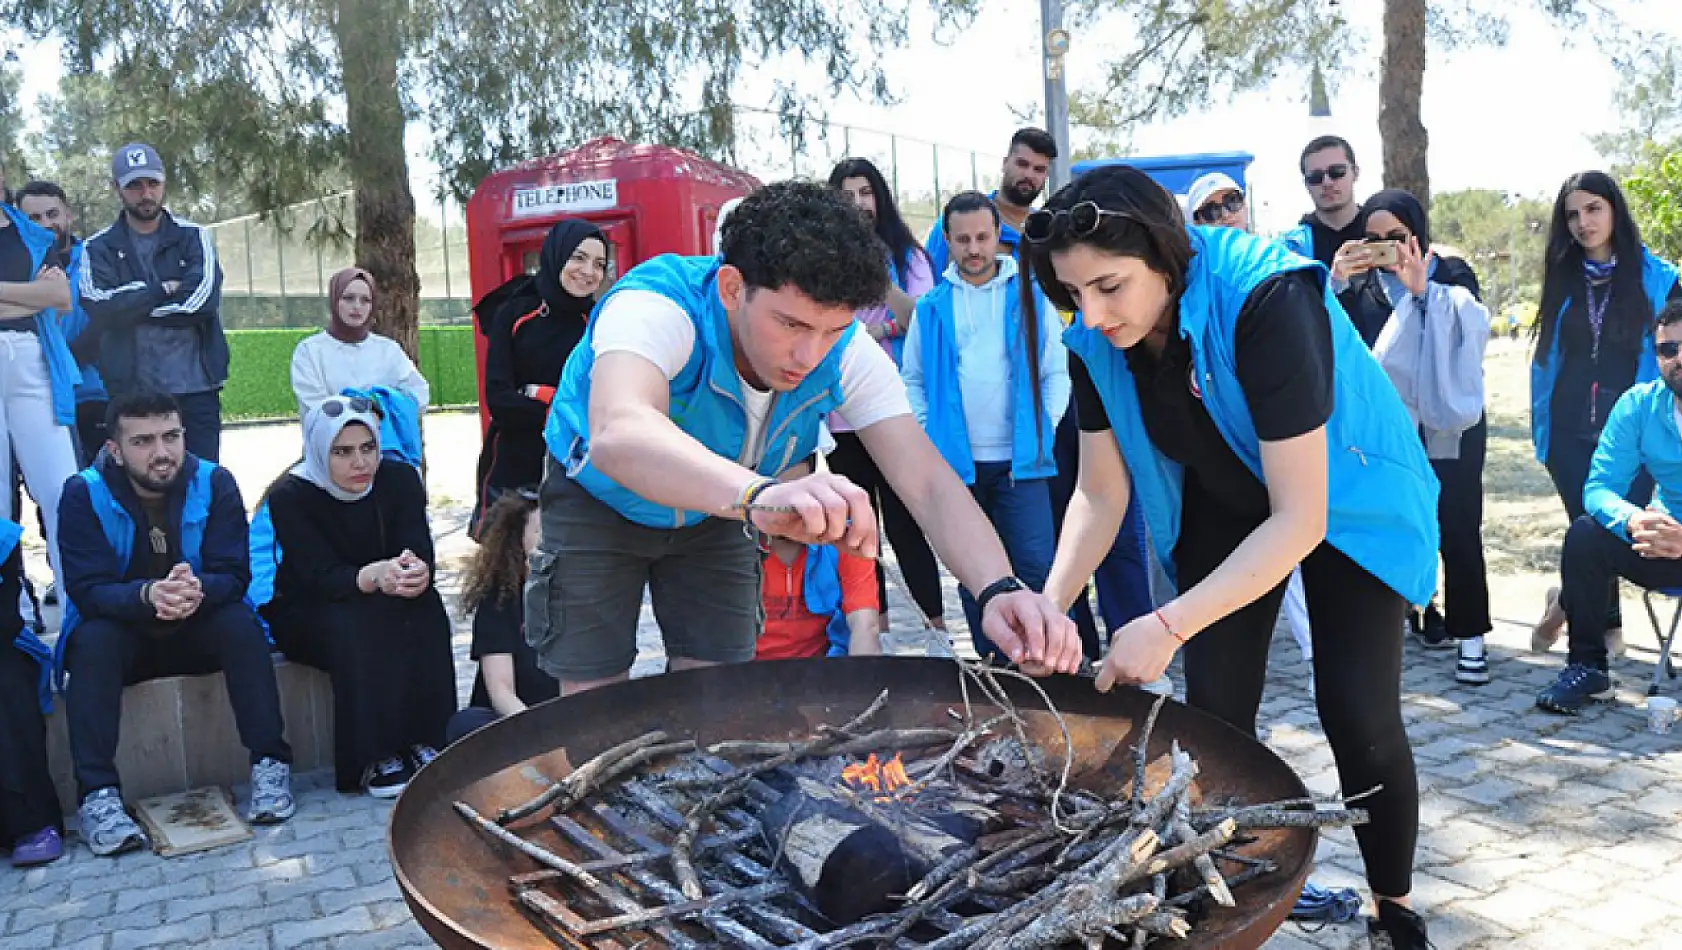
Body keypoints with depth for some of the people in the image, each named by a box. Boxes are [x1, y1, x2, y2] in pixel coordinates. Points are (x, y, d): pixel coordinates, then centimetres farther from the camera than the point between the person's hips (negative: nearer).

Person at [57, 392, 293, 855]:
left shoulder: (215, 483, -11)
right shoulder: (84, 494, -13)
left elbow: (234, 575, -17)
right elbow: (87, 590, -21)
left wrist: (199, 590, -42)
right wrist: (147, 595, -44)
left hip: (198, 632, 0)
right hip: (121, 632, 0)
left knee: (240, 622, -28)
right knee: (92, 640, -31)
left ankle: (270, 765, -25)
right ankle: (98, 796, -30)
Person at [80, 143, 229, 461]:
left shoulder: (193, 236, 6)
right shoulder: (98, 249, 6)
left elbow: (203, 299, -11)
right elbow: (101, 309, -11)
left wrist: (133, 305, -6)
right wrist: (163, 290, -9)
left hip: (196, 385, 0)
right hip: (131, 390, 0)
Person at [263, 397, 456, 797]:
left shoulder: (399, 479, -9)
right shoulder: (290, 496, -18)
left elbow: (420, 553, -18)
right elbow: (321, 578, -27)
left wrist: (417, 573, -45)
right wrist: (376, 576, -49)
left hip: (385, 604, 3)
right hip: (305, 616, -3)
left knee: (426, 608, -28)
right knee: (353, 625, -34)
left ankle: (422, 743, -23)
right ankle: (374, 758, -29)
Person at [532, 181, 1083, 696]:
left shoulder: (849, 355, -23)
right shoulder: (655, 306, -37)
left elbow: (928, 483, -30)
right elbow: (617, 435, -58)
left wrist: (998, 588, -49)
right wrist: (760, 495, -76)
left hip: (713, 513, 4)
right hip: (599, 502, -3)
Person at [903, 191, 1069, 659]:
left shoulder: (1030, 298, 3)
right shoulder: (931, 307, 6)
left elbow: (1057, 371, 4)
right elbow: (913, 380, 9)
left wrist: (1044, 429, -6)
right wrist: (928, 435, -2)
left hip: (1020, 461, -1)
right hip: (957, 462, 2)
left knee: (1036, 569, -6)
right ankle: (992, 667, 23)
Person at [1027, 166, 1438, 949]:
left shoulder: (1266, 301, -36)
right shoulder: (1096, 340, -18)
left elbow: (1300, 519, -36)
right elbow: (1100, 495, -8)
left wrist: (1170, 626, -42)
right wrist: (1050, 607, -24)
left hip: (1342, 503, -4)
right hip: (1225, 505, 5)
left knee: (1357, 714, -9)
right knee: (1214, 710, 0)